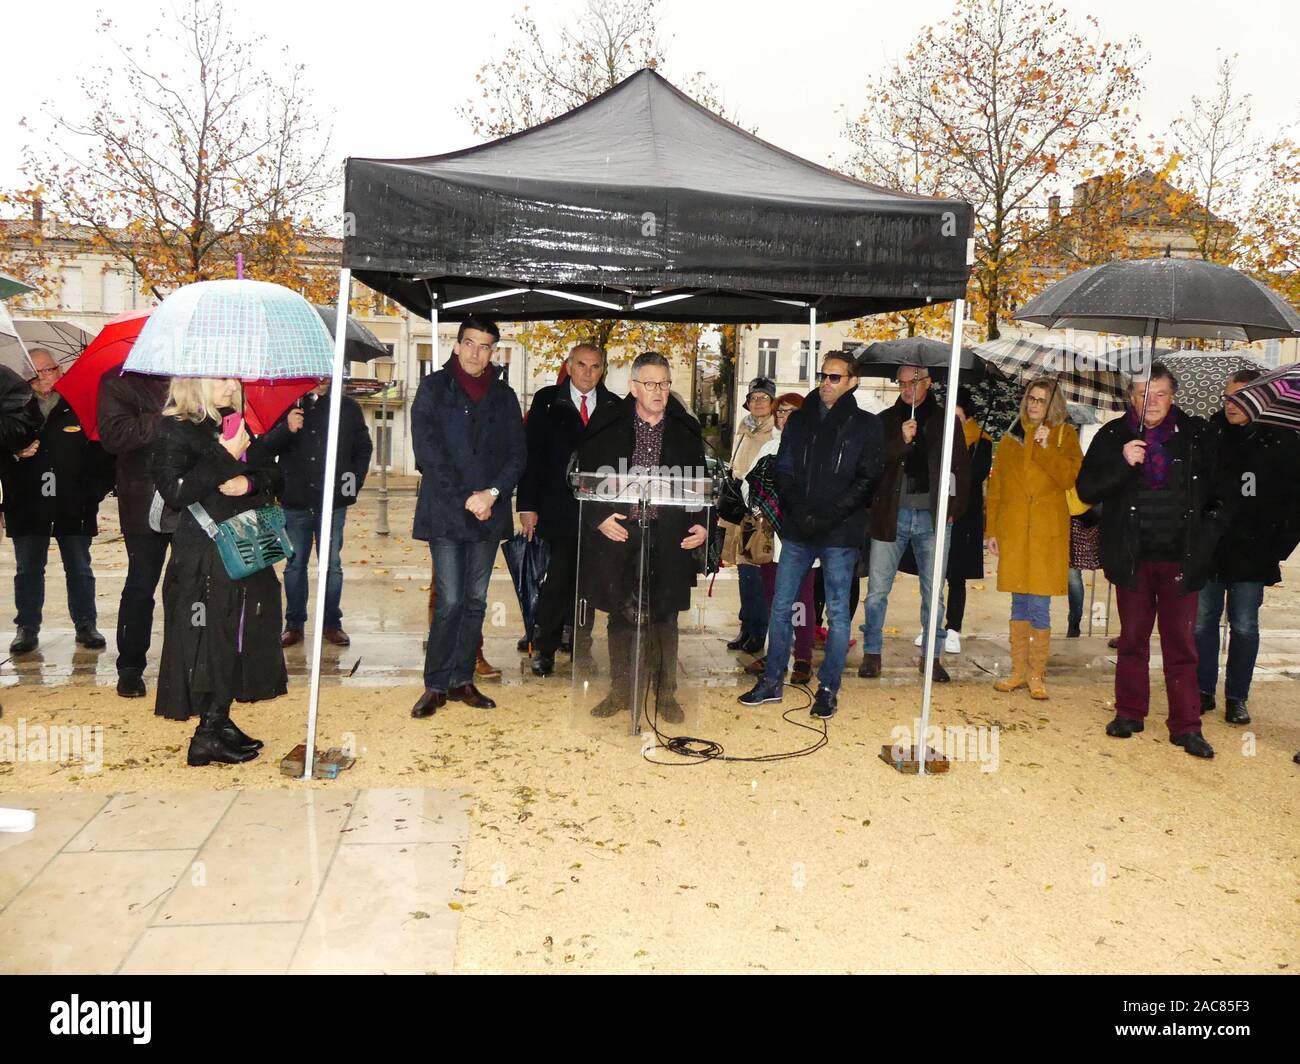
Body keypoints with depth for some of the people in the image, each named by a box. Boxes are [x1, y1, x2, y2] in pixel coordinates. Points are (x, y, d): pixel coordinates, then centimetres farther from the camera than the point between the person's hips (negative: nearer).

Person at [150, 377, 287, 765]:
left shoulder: (235, 423, 14)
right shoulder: (175, 430, -7)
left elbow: (271, 473, 13)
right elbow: (175, 492, -18)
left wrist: (250, 481, -8)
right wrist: (226, 458, -20)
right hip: (202, 558, -7)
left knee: (238, 640, 10)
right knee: (212, 643, -4)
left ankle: (220, 725, 21)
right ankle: (209, 737, 6)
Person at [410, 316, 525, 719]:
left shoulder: (504, 395, 11)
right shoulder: (434, 388, 1)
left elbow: (516, 455, 7)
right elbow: (428, 452, -7)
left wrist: (492, 494, -10)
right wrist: (465, 499, -13)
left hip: (488, 514, 4)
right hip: (445, 512, -4)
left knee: (475, 602, 8)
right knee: (450, 602, -8)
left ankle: (462, 680, 17)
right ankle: (436, 685, 4)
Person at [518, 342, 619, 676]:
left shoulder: (614, 407, 8)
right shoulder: (547, 401, 3)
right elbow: (531, 454, 0)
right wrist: (528, 506, -6)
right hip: (558, 508, -2)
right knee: (558, 579, -5)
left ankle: (581, 648, 20)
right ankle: (543, 648, 10)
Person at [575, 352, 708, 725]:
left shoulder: (686, 431, 6)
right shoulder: (608, 428, 1)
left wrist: (702, 525, -1)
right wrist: (599, 518, -7)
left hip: (669, 540, 1)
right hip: (619, 535, 0)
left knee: (664, 618, 7)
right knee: (621, 617, 8)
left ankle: (665, 694, 19)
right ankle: (621, 691, 22)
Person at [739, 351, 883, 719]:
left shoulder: (866, 425, 1)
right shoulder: (799, 420, 11)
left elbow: (867, 480, -6)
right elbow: (783, 471, 7)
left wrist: (828, 517, -15)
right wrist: (799, 512, -9)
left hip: (840, 535, -3)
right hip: (797, 531, 4)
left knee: (837, 613, 4)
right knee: (781, 606, 7)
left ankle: (829, 688, 14)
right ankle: (772, 681, 19)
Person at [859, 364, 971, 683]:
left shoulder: (945, 421, 9)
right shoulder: (886, 420, 7)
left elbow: (961, 468, 10)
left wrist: (954, 509, 2)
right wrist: (902, 441, -17)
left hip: (933, 516, 1)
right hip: (892, 514, 0)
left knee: (933, 592, 6)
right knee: (877, 590, 1)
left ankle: (931, 655, 17)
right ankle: (872, 653, 13)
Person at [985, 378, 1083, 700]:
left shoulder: (1065, 435, 6)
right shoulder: (1011, 438, 14)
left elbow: (1069, 478, -6)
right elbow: (995, 486, 13)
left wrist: (1046, 448, -16)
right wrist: (992, 531, 8)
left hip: (1047, 532, -3)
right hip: (1013, 531, 3)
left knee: (1039, 605, -4)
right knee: (1019, 602, 8)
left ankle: (1036, 674, 8)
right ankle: (1018, 670, 17)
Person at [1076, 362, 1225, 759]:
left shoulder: (1198, 435, 2)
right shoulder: (1113, 436, 2)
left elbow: (1218, 495, 8)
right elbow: (1086, 489, -4)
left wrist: (1206, 539, -2)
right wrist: (1122, 463, -18)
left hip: (1181, 558, -1)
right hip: (1133, 557, 1)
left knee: (1181, 643, 2)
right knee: (1133, 639, 10)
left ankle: (1186, 726, 8)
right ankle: (1129, 713, 21)